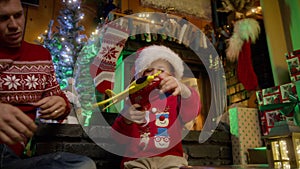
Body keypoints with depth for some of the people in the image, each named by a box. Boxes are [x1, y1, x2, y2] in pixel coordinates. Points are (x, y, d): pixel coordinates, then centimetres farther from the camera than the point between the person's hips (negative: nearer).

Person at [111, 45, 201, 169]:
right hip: (137, 158, 1)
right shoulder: (134, 100, 12)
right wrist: (126, 120, -18)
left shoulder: (175, 99, 10)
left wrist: (184, 90, -37)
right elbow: (118, 140, 3)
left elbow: (190, 113, -16)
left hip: (170, 157, 0)